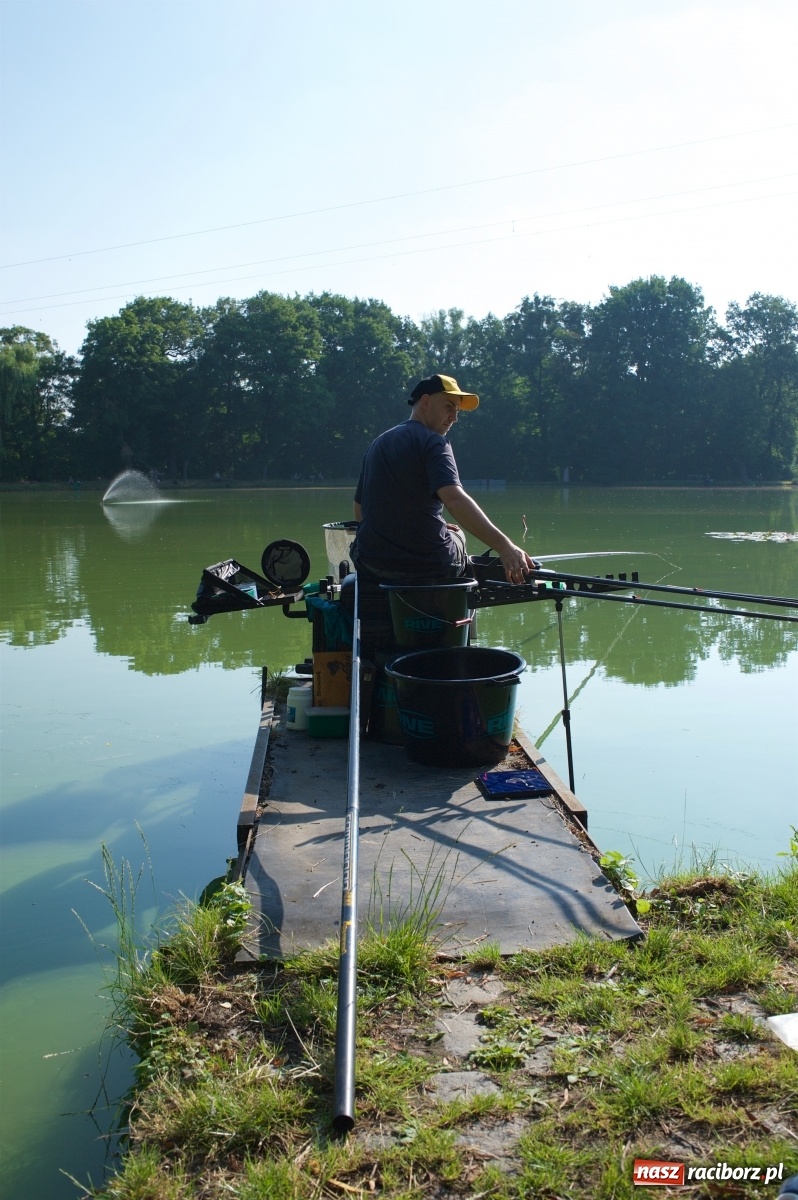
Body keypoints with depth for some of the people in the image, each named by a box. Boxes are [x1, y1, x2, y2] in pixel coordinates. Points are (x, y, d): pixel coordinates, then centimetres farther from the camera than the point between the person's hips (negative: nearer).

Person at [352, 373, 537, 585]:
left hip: (372, 565, 6)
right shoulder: (432, 441, -11)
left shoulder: (377, 444, 12)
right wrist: (504, 546, -37)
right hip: (429, 566, -6)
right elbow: (455, 499, -28)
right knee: (457, 535, 29)